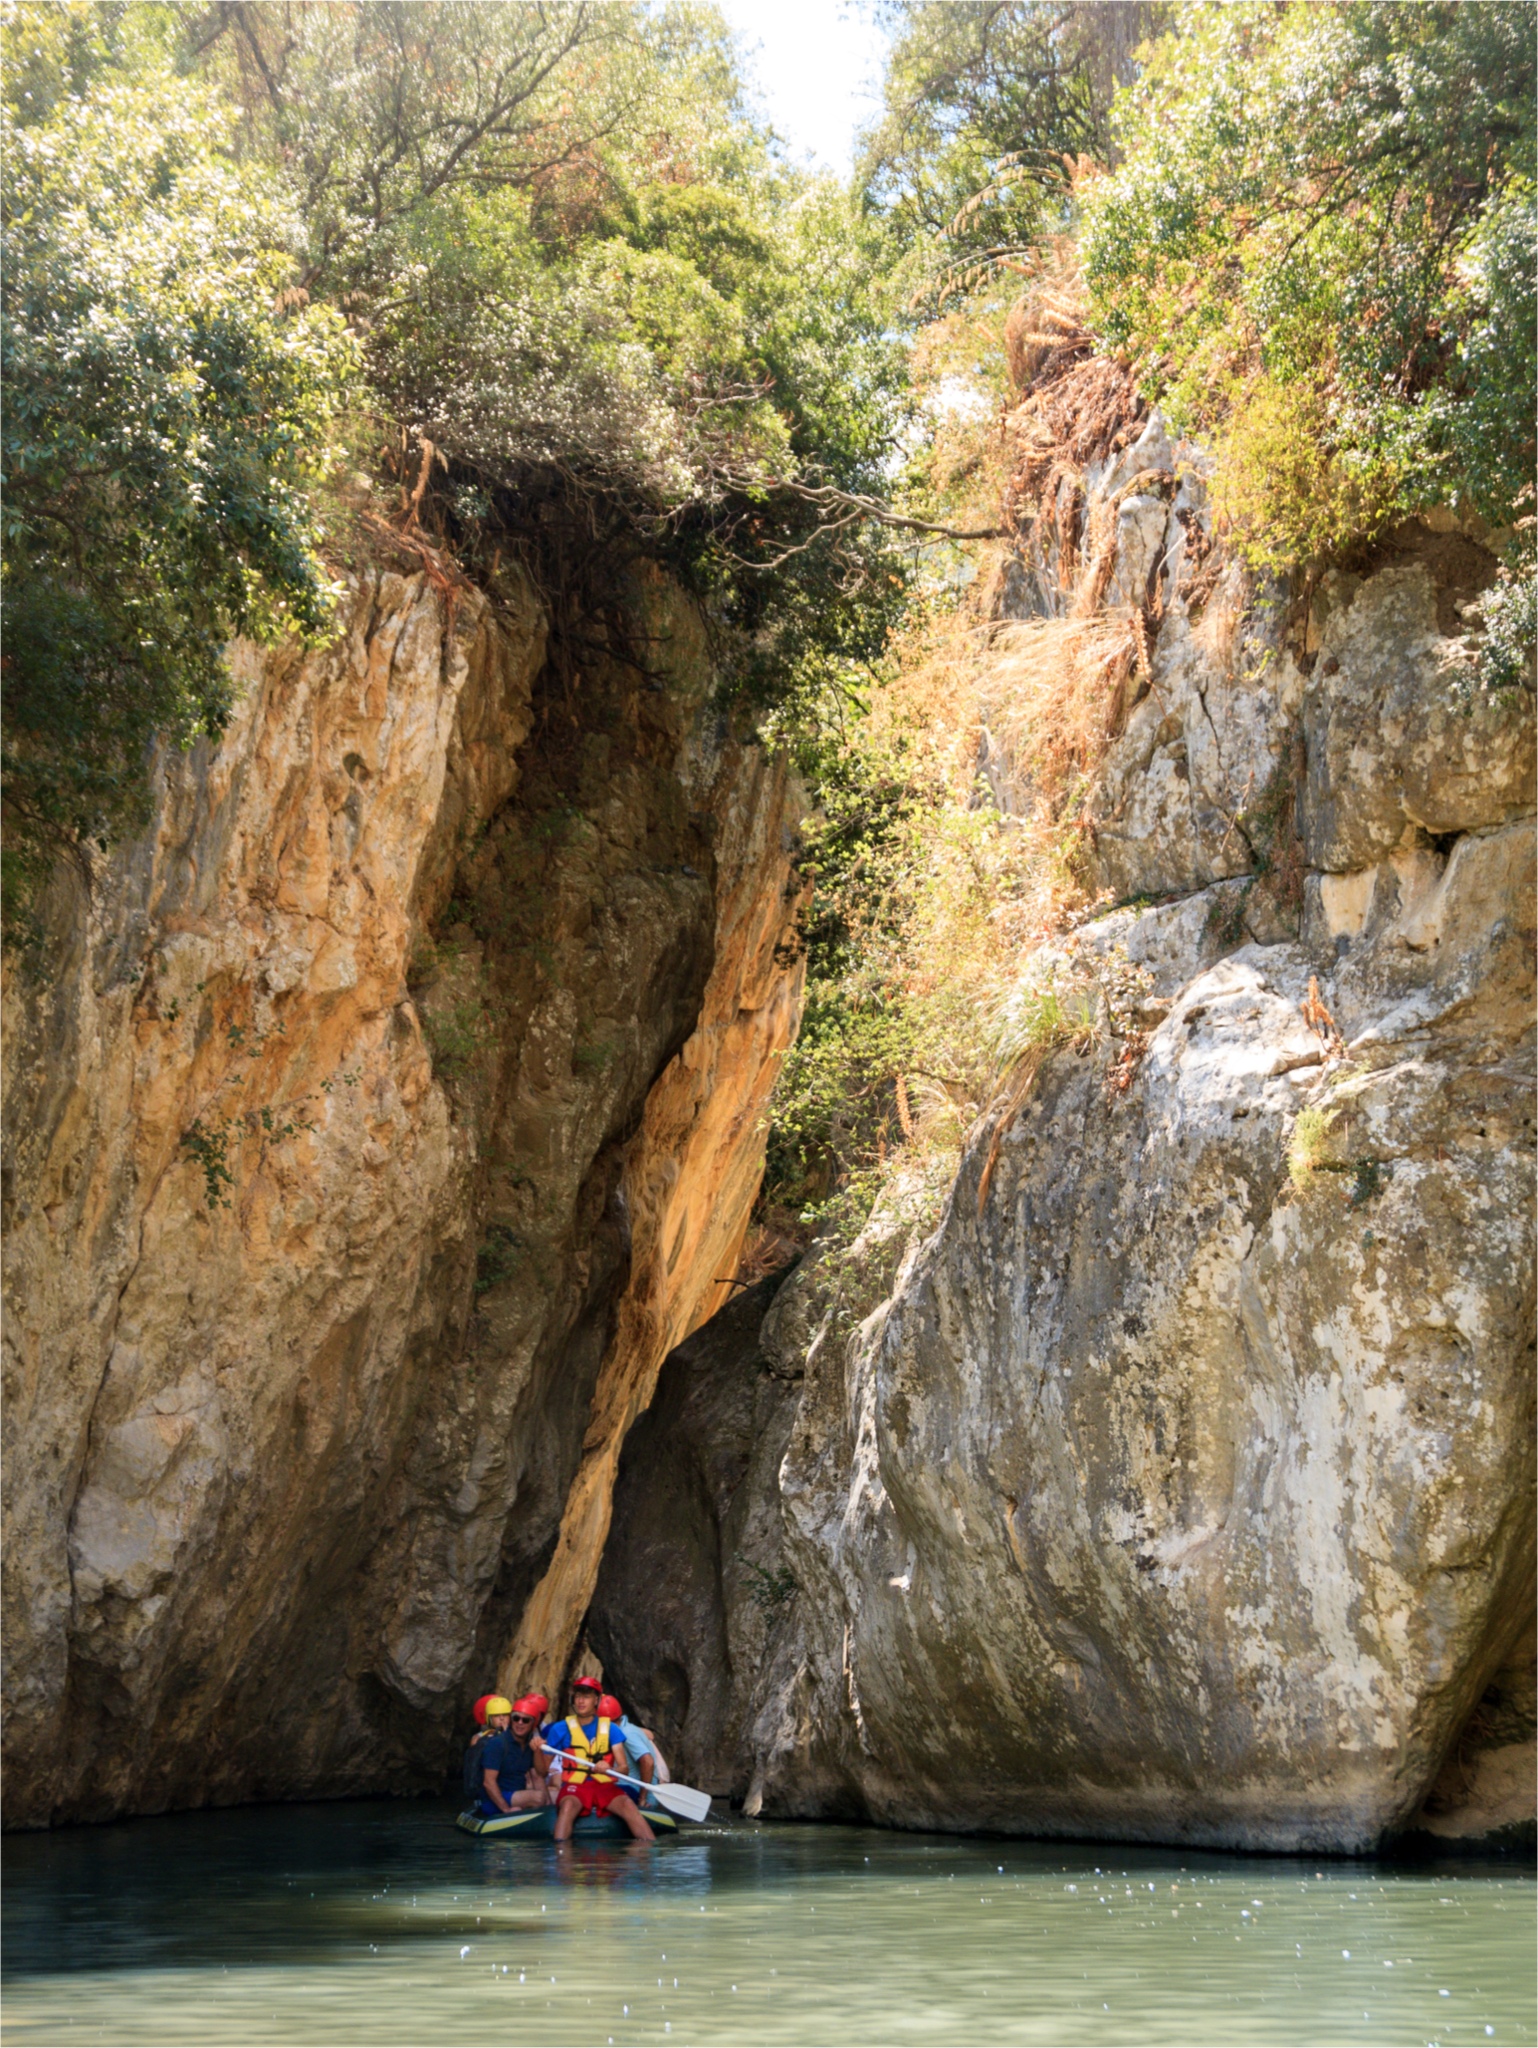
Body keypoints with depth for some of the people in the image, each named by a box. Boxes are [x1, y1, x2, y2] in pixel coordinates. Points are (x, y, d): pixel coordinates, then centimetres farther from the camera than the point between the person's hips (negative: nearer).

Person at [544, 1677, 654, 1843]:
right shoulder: (560, 1729, 5)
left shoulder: (609, 1728, 7)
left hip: (605, 1786, 1)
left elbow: (624, 1767, 0)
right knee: (568, 1805, -35)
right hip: (574, 1787, -1)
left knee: (627, 1804, -29)